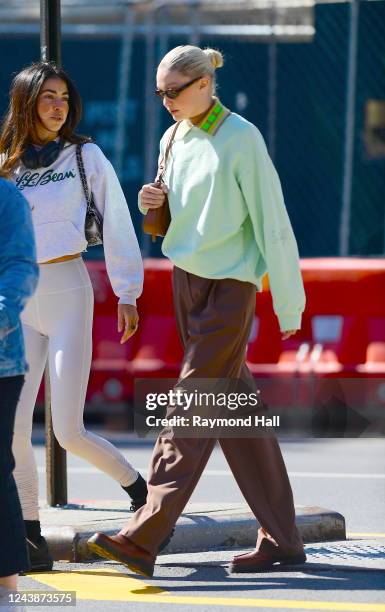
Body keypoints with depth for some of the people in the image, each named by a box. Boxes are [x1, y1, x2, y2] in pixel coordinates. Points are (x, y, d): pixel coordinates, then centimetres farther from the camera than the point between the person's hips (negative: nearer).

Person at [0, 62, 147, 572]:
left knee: (68, 430, -10)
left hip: (68, 292, -3)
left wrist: (127, 293, 1)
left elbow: (117, 224, 3)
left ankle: (138, 487, 15)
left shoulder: (86, 157, 1)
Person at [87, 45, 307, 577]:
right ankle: (281, 539, 12)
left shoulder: (240, 139, -11)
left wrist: (289, 304, -11)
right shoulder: (174, 141, 12)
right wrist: (156, 206, -2)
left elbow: (271, 221, -10)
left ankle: (143, 538, -17)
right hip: (187, 281, 8)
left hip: (230, 286, -8)